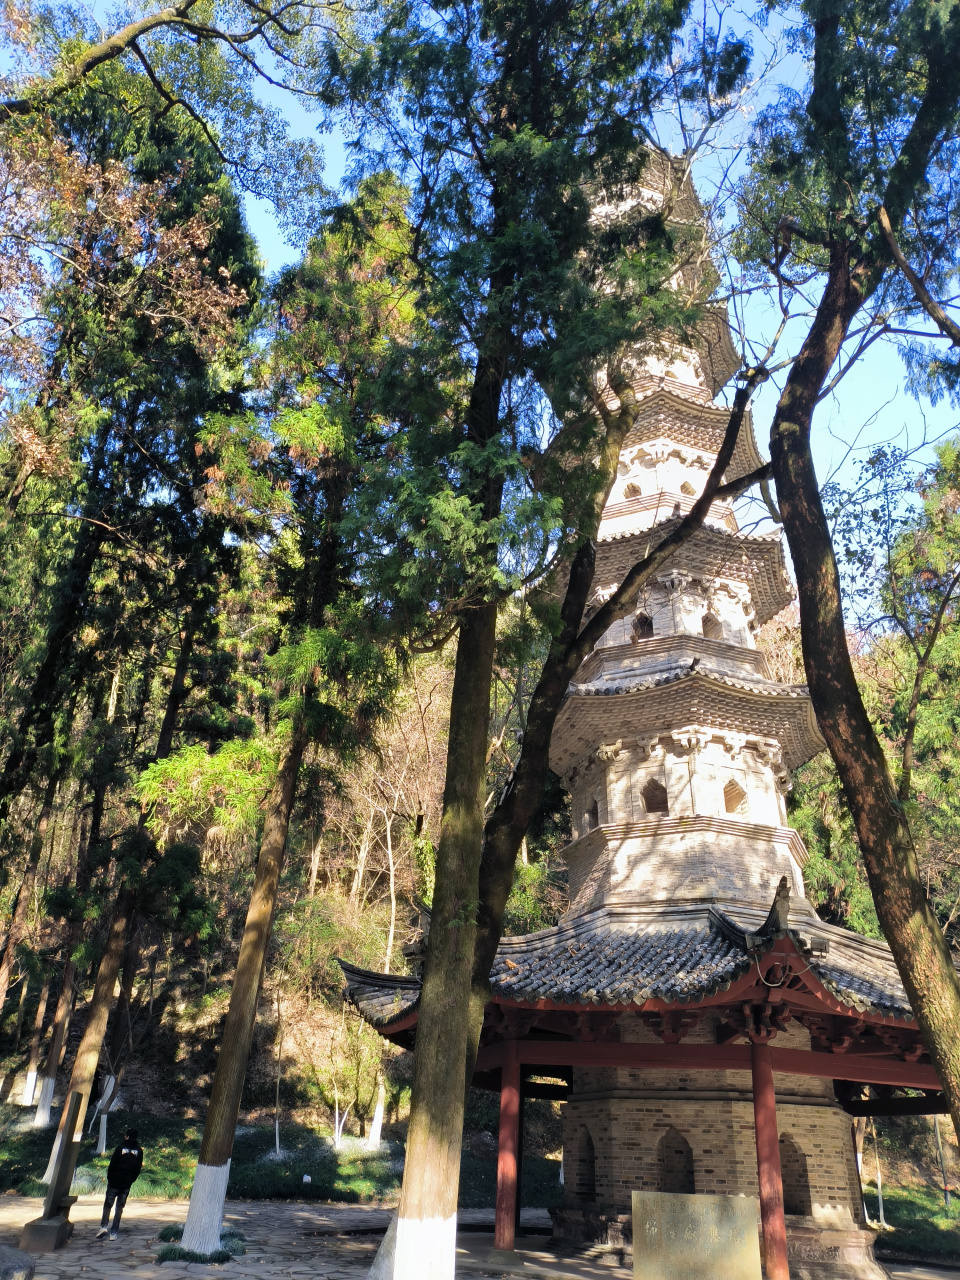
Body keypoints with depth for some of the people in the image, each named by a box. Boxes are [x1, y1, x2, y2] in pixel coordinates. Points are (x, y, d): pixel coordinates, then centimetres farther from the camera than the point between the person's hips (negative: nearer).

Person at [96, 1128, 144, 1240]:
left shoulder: (121, 1147, -8)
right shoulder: (139, 1151, 3)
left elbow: (112, 1164, -8)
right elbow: (138, 1168, 4)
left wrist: (109, 1178, 3)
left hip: (114, 1183, -3)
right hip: (127, 1184, 3)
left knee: (107, 1205, 8)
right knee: (119, 1208, 10)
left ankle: (103, 1226, -10)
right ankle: (113, 1233, 7)